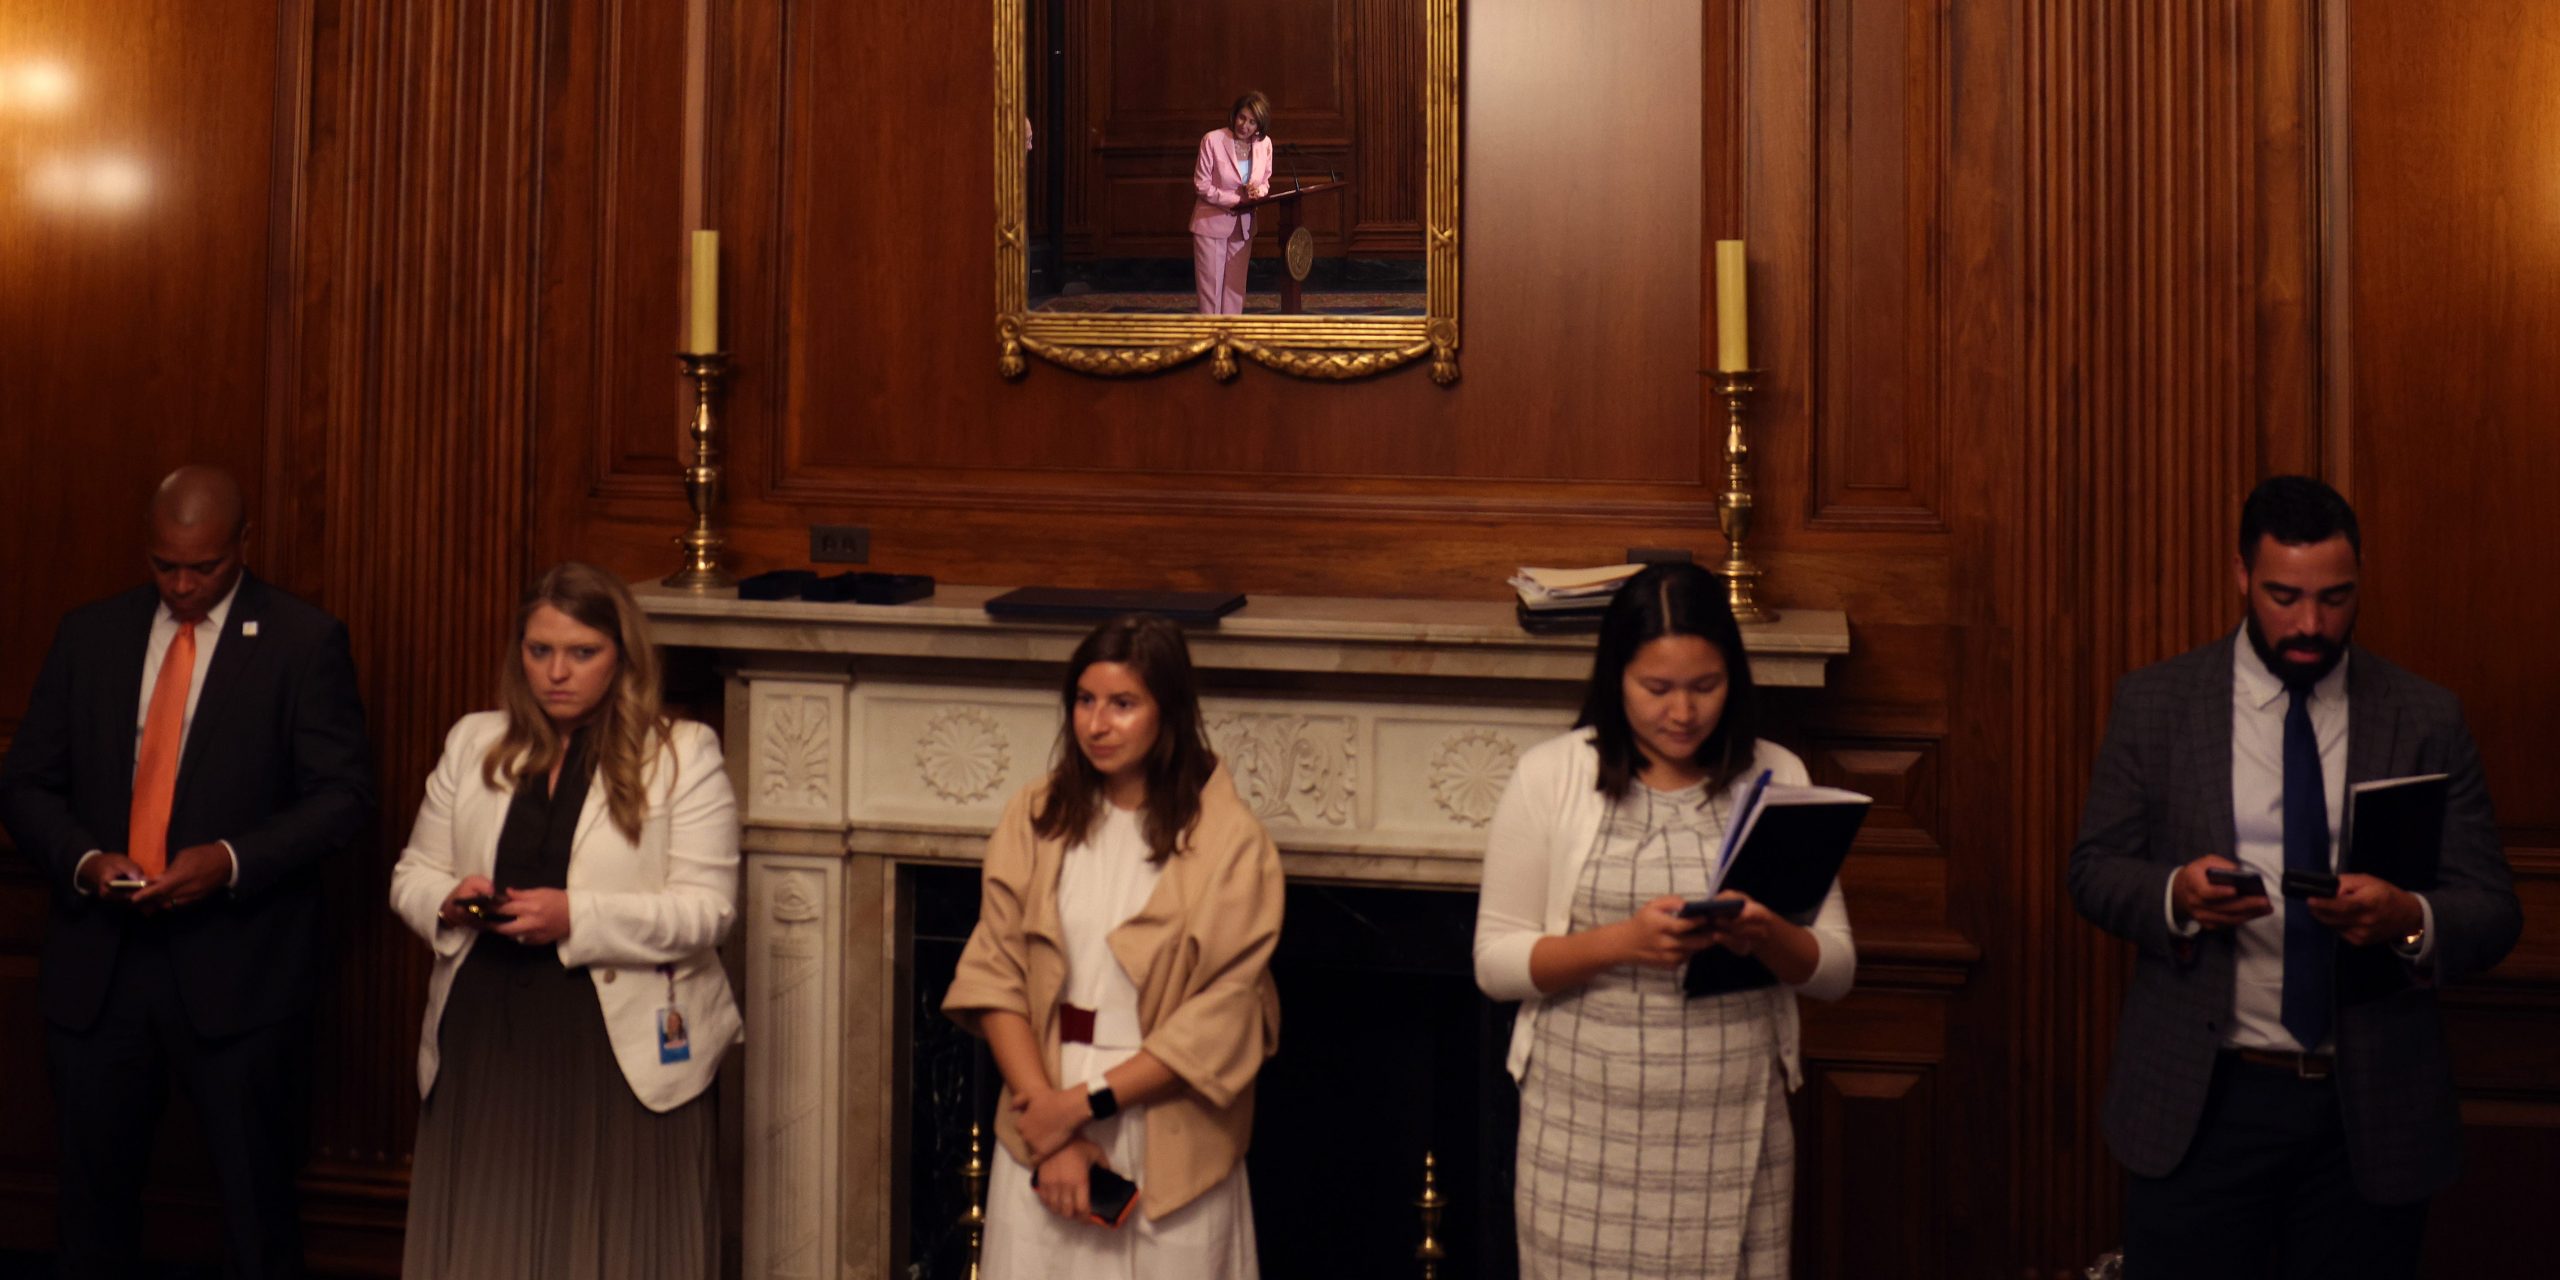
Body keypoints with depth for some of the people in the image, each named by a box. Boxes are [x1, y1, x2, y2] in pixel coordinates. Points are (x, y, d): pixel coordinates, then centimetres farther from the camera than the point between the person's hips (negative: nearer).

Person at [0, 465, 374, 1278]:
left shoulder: (304, 641, -4)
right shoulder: (89, 635, 8)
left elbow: (343, 794, -7)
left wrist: (232, 860, -21)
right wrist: (84, 859, -10)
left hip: (239, 967, -3)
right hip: (97, 965, 4)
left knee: (257, 1204, 6)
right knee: (92, 1192, 12)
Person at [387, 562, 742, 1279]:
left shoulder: (682, 754, -3)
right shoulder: (473, 743, 11)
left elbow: (706, 910, -9)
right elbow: (412, 874, 15)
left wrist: (576, 917, -20)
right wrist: (449, 901, -8)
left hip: (627, 1047, -3)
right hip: (485, 1038, 4)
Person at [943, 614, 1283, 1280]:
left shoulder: (1229, 842, -8)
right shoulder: (1035, 819, 2)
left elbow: (1219, 1022, -10)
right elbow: (993, 977, -1)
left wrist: (1085, 1102, -13)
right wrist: (1048, 1122, -11)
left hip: (1171, 1147, -2)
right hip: (1043, 1128, 3)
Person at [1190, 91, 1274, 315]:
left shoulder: (1264, 143, -1)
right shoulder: (1213, 140, -14)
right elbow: (1201, 186, -12)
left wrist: (1260, 191, -15)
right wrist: (1237, 200, -19)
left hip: (1243, 226, 4)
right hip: (1212, 222, -4)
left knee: (1235, 290, 7)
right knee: (1210, 290, -3)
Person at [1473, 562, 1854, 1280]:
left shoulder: (1776, 779, 4)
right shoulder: (1551, 777, -1)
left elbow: (1836, 969, 5)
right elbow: (1496, 960, -3)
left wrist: (1768, 937, -16)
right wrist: (1621, 940, -18)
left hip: (1735, 1131, 1)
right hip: (1587, 1131, -1)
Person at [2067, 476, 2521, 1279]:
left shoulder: (2426, 720, 1)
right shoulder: (2154, 703, 0)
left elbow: (2492, 909, 0)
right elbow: (2094, 869, 2)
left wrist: (2409, 920, -23)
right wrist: (2175, 894, -20)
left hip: (2371, 1112, 1)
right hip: (2201, 1101, -1)